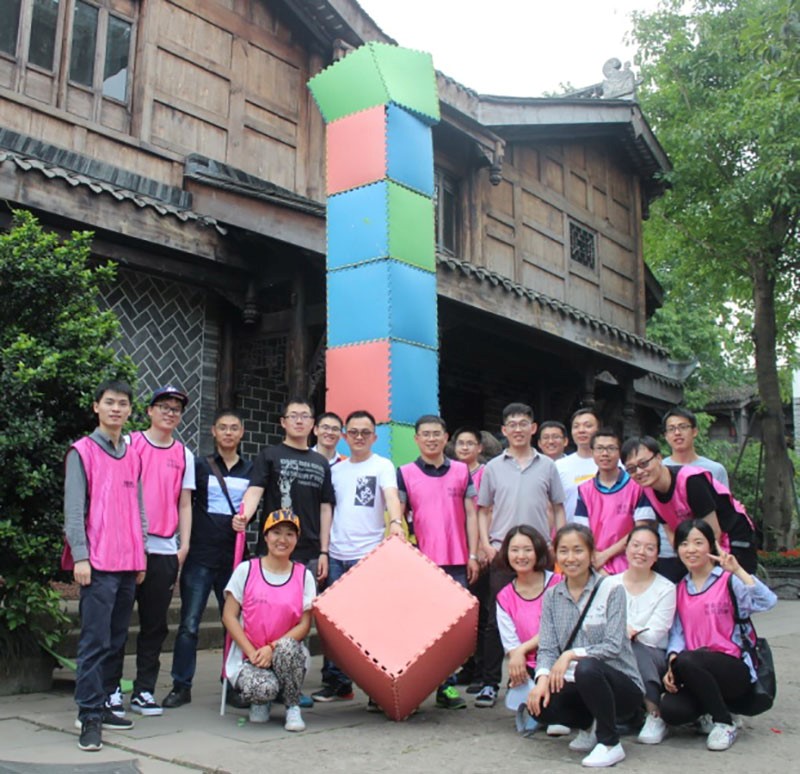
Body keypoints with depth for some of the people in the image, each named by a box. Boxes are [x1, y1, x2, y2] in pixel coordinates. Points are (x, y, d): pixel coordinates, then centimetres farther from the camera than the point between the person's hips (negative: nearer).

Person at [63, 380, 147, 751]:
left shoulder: (133, 456, 15)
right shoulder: (82, 452, -1)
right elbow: (73, 508, -6)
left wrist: (141, 555, 14)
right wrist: (80, 556, -12)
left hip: (129, 564, 6)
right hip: (97, 564, -6)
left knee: (116, 640, 10)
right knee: (95, 640, -7)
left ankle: (102, 704, 19)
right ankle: (89, 715, -3)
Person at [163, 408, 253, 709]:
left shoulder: (251, 470, 10)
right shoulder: (199, 465, 6)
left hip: (234, 555, 2)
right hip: (200, 554, -1)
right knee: (189, 623, -2)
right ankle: (181, 686, 8)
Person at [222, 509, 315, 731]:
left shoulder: (303, 576, 3)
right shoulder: (246, 570, 0)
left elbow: (304, 625, -2)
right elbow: (229, 616, -3)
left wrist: (272, 648, -16)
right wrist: (252, 652, -13)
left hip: (287, 654, 1)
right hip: (247, 655, -1)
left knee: (287, 647, -35)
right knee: (263, 688, -33)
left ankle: (293, 708, -9)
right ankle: (261, 700, 8)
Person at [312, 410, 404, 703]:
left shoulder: (382, 466, 0)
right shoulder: (336, 470, 14)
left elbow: (391, 496, -18)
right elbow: (327, 512, 17)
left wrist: (396, 521, -38)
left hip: (368, 555, -5)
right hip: (337, 555, 5)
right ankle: (336, 681, 17)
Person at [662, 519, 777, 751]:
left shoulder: (729, 580, -2)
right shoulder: (680, 589, 13)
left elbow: (768, 602, -20)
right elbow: (677, 632, 5)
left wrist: (737, 570, -27)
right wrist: (671, 667, -11)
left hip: (734, 669, -4)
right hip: (698, 671, 4)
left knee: (686, 661, -34)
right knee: (670, 710, -26)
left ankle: (725, 723, -11)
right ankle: (708, 713, 10)